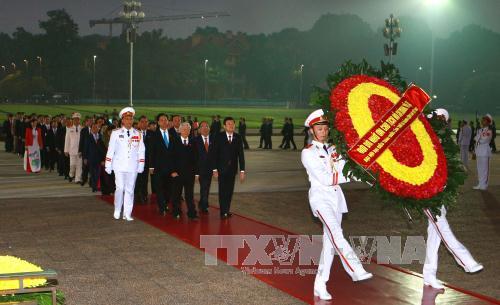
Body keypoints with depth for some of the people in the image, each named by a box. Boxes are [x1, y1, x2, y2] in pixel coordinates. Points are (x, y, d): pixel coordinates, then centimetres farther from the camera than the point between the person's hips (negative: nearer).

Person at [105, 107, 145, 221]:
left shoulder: (138, 134, 8)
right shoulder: (116, 133, 2)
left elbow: (141, 151, 9)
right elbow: (110, 150, 2)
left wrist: (141, 165, 3)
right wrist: (108, 166, 0)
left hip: (132, 167, 2)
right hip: (119, 165, -2)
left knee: (130, 190, 4)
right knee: (120, 188, -5)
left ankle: (127, 214, 10)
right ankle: (117, 211, 14)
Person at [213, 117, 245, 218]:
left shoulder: (238, 137, 0)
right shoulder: (219, 137, -6)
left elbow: (241, 154, 0)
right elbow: (215, 153, -6)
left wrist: (242, 170, -4)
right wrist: (215, 169, -11)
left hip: (232, 168, 3)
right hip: (222, 168, -2)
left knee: (230, 191, 8)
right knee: (222, 190, -1)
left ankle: (227, 210, 20)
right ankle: (223, 212, 6)